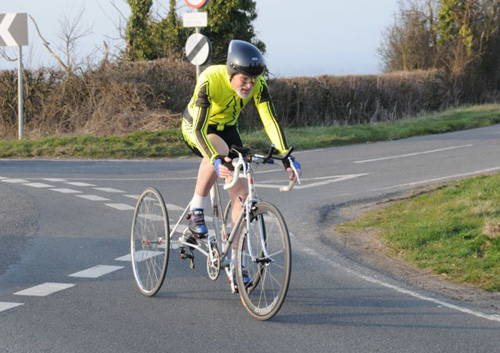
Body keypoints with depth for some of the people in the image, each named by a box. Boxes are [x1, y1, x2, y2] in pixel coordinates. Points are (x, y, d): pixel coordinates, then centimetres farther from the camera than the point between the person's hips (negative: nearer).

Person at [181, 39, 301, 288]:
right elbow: (199, 129, -40)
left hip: (227, 129, 4)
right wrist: (216, 160, -54)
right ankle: (196, 209, -18)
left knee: (240, 195, -6)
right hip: (195, 128, -4)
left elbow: (270, 121, -24)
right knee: (220, 150, -39)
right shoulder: (210, 80, -35)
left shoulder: (258, 85, -23)